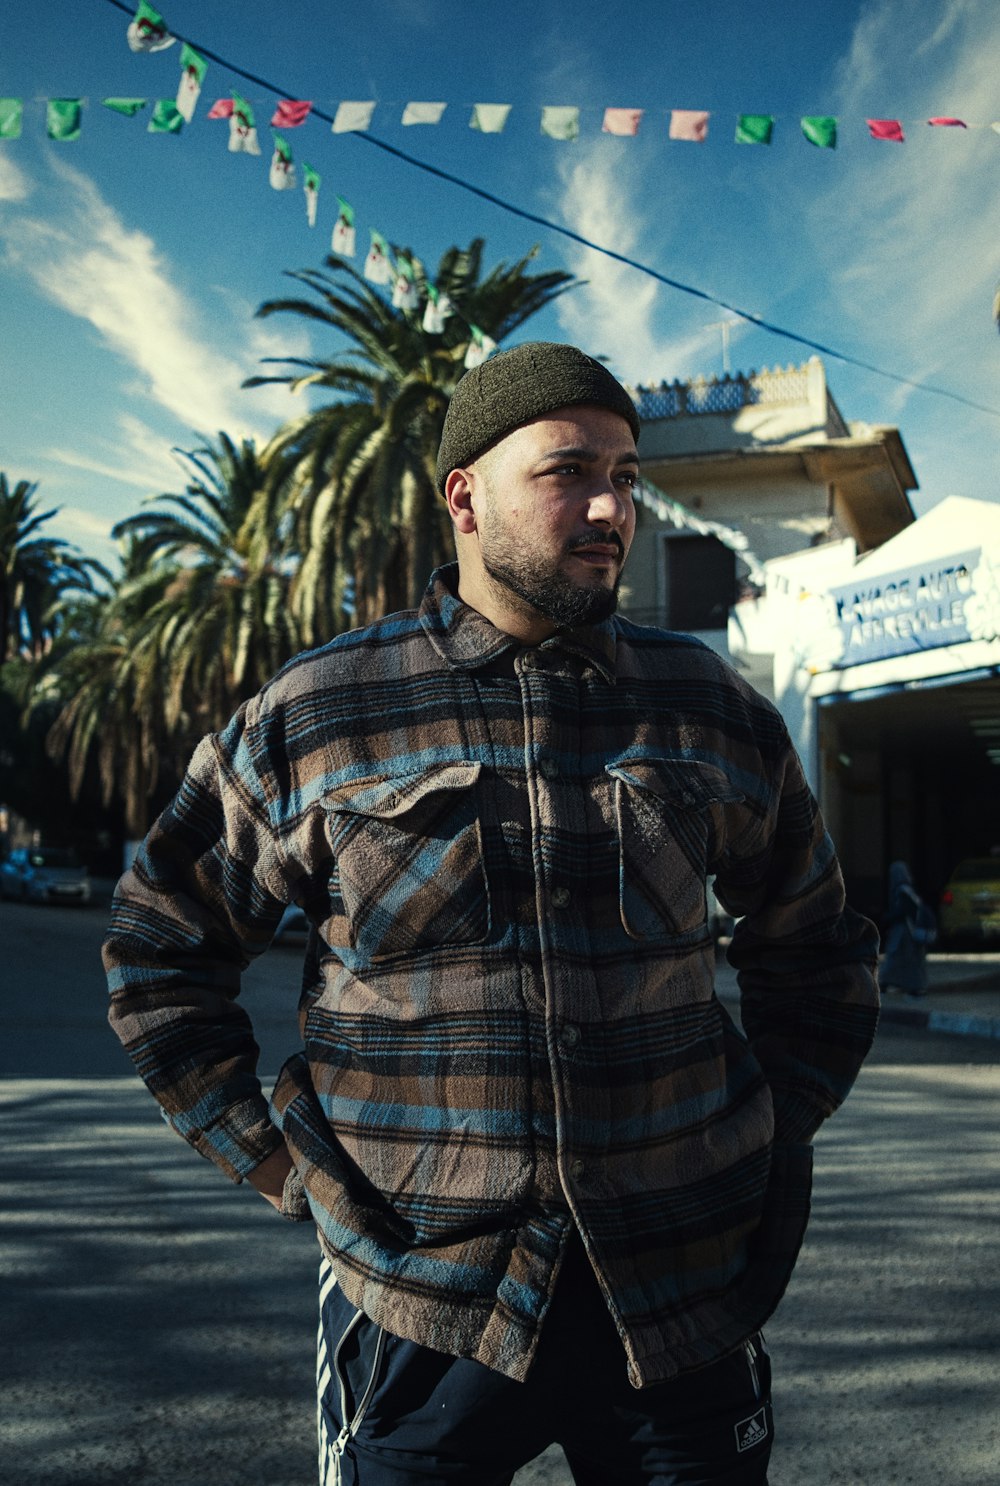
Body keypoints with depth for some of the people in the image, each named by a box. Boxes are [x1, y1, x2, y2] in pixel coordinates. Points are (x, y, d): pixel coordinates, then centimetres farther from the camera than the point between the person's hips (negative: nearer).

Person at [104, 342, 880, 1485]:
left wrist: (779, 1130, 9)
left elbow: (814, 947, 19)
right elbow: (158, 946, 7)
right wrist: (276, 1157, 0)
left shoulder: (712, 711, 4)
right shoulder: (314, 716, -2)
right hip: (420, 1306, -1)